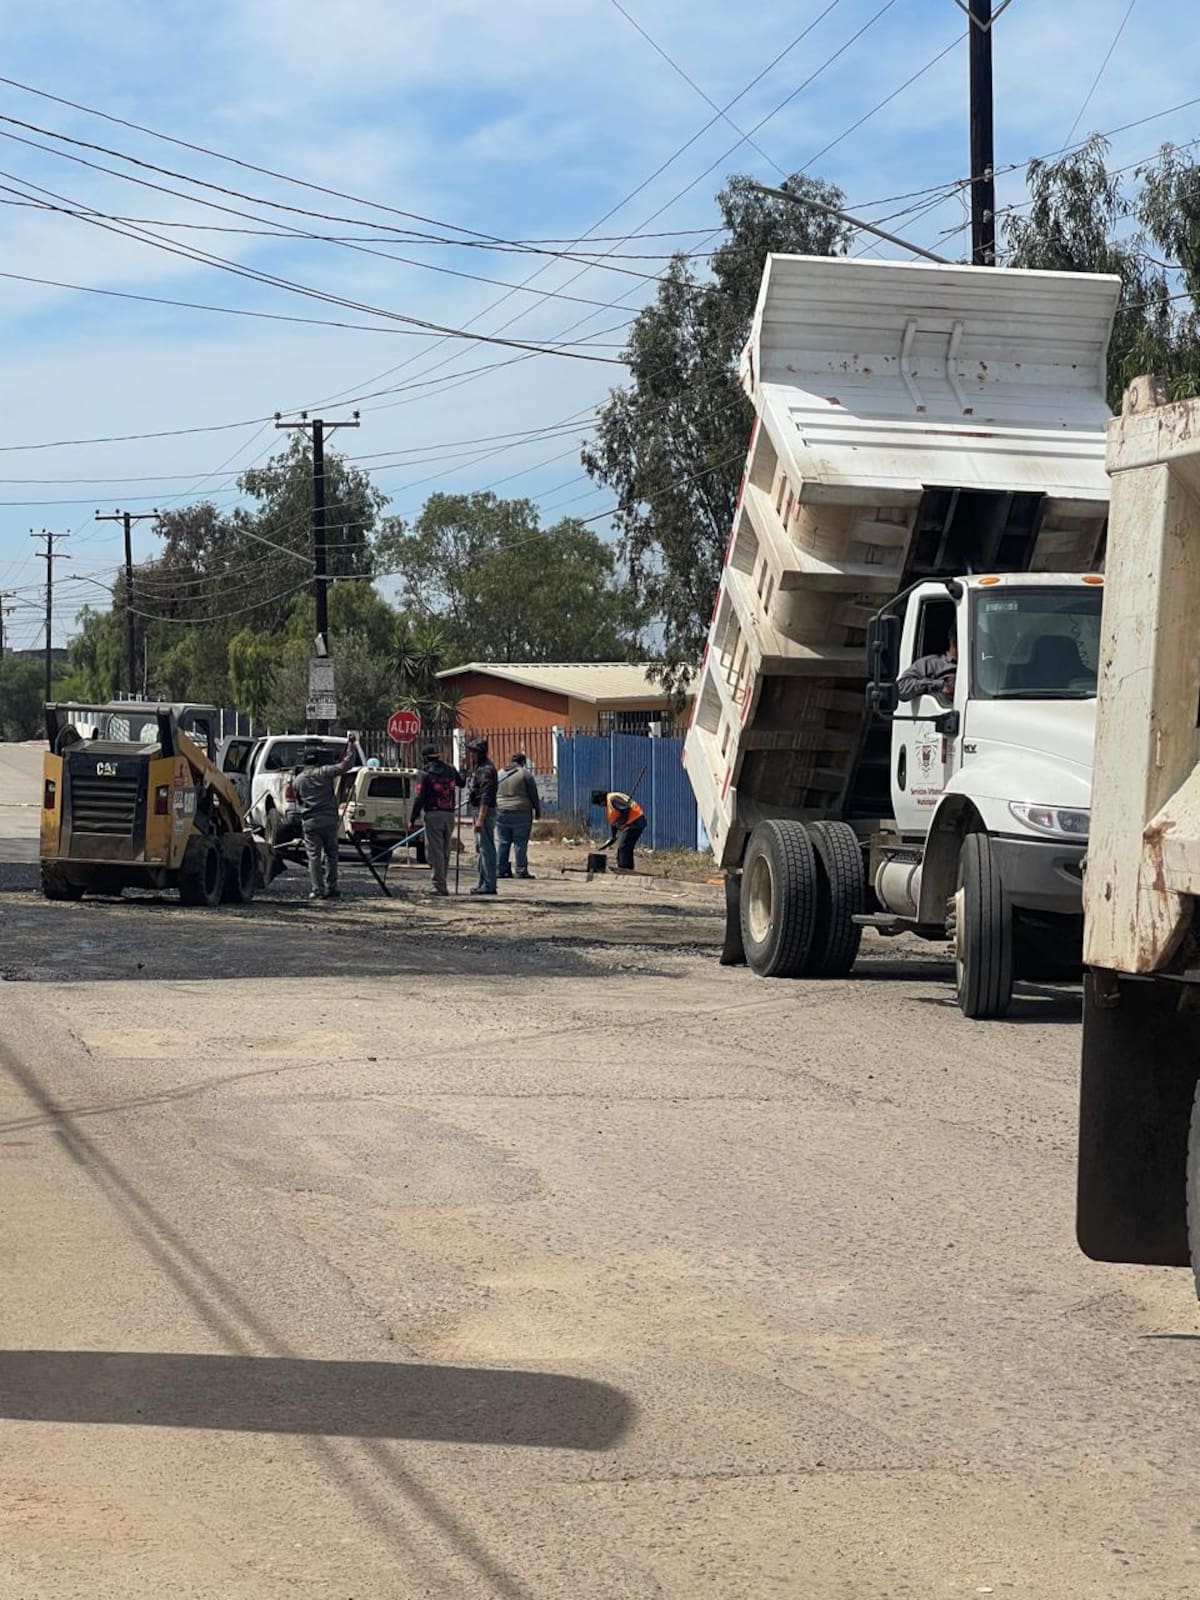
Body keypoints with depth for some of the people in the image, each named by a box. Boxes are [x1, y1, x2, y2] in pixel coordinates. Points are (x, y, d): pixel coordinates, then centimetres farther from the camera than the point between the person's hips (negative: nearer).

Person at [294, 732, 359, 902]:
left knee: (314, 856, 0)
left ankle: (317, 890, -7)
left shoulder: (298, 780, 3)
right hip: (329, 820, 0)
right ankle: (331, 889, 8)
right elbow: (346, 765, -6)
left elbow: (298, 803, 12)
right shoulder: (324, 773, -4)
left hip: (310, 822, 0)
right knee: (331, 855, 9)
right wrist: (352, 745, 1)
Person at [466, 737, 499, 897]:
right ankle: (482, 883, 20)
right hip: (479, 811, 11)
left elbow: (486, 796, -22)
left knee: (486, 848, -10)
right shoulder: (478, 768, 17)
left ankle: (489, 885, -10)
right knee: (481, 848, 14)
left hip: (485, 812, -11)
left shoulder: (486, 770, -16)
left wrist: (480, 818, -26)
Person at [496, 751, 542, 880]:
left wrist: (495, 811, 20)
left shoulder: (500, 774, 10)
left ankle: (501, 870, 9)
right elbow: (533, 794, -3)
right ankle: (521, 870, -4)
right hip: (521, 813, -4)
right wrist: (537, 810, 7)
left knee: (504, 843, 8)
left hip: (502, 812, 4)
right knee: (520, 843, -2)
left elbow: (493, 794, 14)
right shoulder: (525, 774, -5)